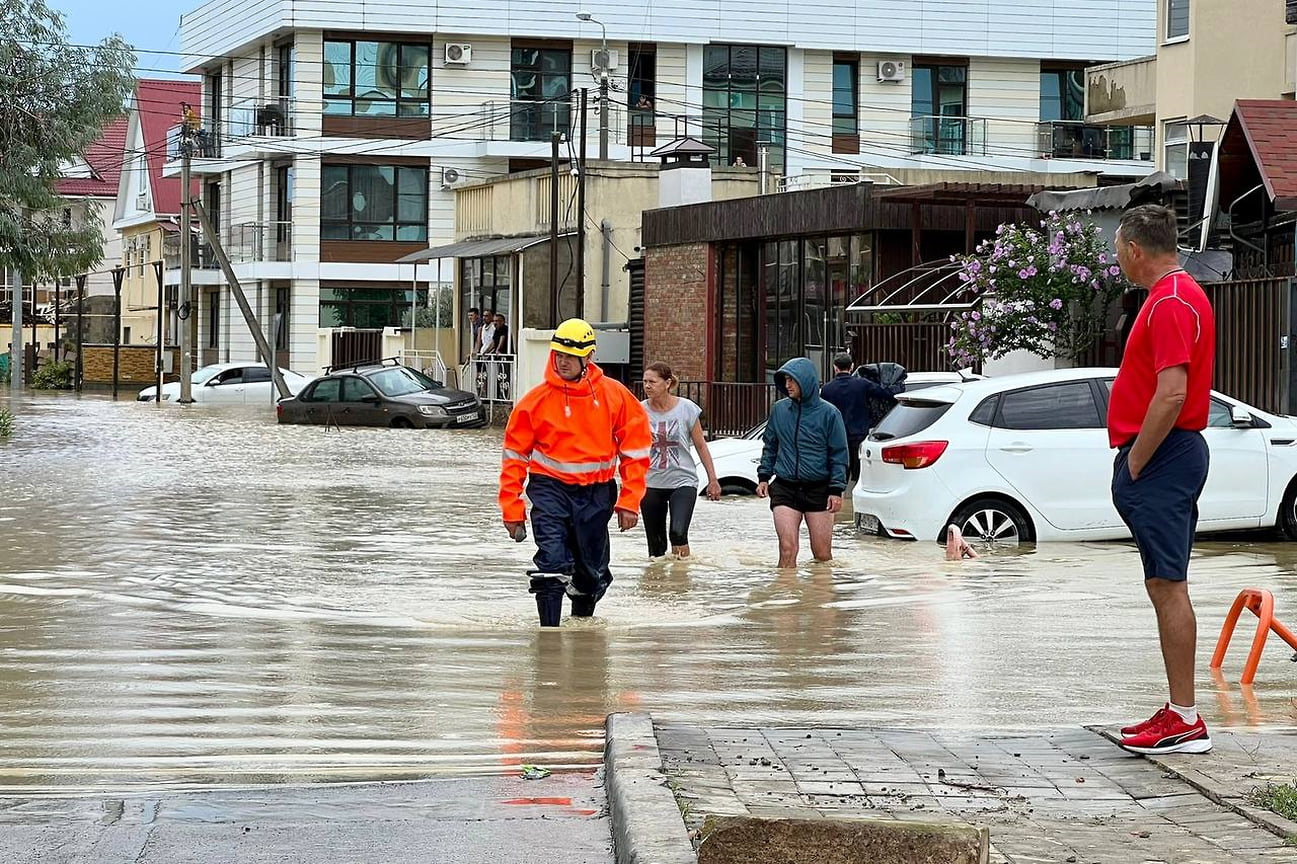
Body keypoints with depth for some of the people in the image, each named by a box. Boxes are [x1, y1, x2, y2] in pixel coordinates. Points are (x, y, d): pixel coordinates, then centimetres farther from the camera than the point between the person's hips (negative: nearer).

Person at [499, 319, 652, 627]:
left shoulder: (614, 396, -3)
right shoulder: (537, 400, -5)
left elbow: (635, 449, 4)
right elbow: (515, 456, 2)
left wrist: (629, 502, -1)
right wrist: (512, 509, 0)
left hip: (596, 492, 2)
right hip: (550, 488, -2)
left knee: (592, 571, 12)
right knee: (551, 564, -17)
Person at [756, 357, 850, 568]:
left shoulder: (828, 413, -3)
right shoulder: (779, 410, 6)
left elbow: (839, 455, 0)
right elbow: (770, 446, 18)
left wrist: (836, 490, -7)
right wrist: (763, 477, 11)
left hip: (818, 491, -2)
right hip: (784, 489, 2)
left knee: (823, 555, 2)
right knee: (787, 549, -10)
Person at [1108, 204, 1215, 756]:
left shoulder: (1170, 303, -16)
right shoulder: (1181, 295, 18)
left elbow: (1171, 394, -25)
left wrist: (1134, 465, -18)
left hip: (1161, 459, -11)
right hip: (1174, 455, 11)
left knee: (1166, 586, -9)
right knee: (1166, 585, 12)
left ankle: (1185, 721, -8)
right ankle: (1181, 713, 15)